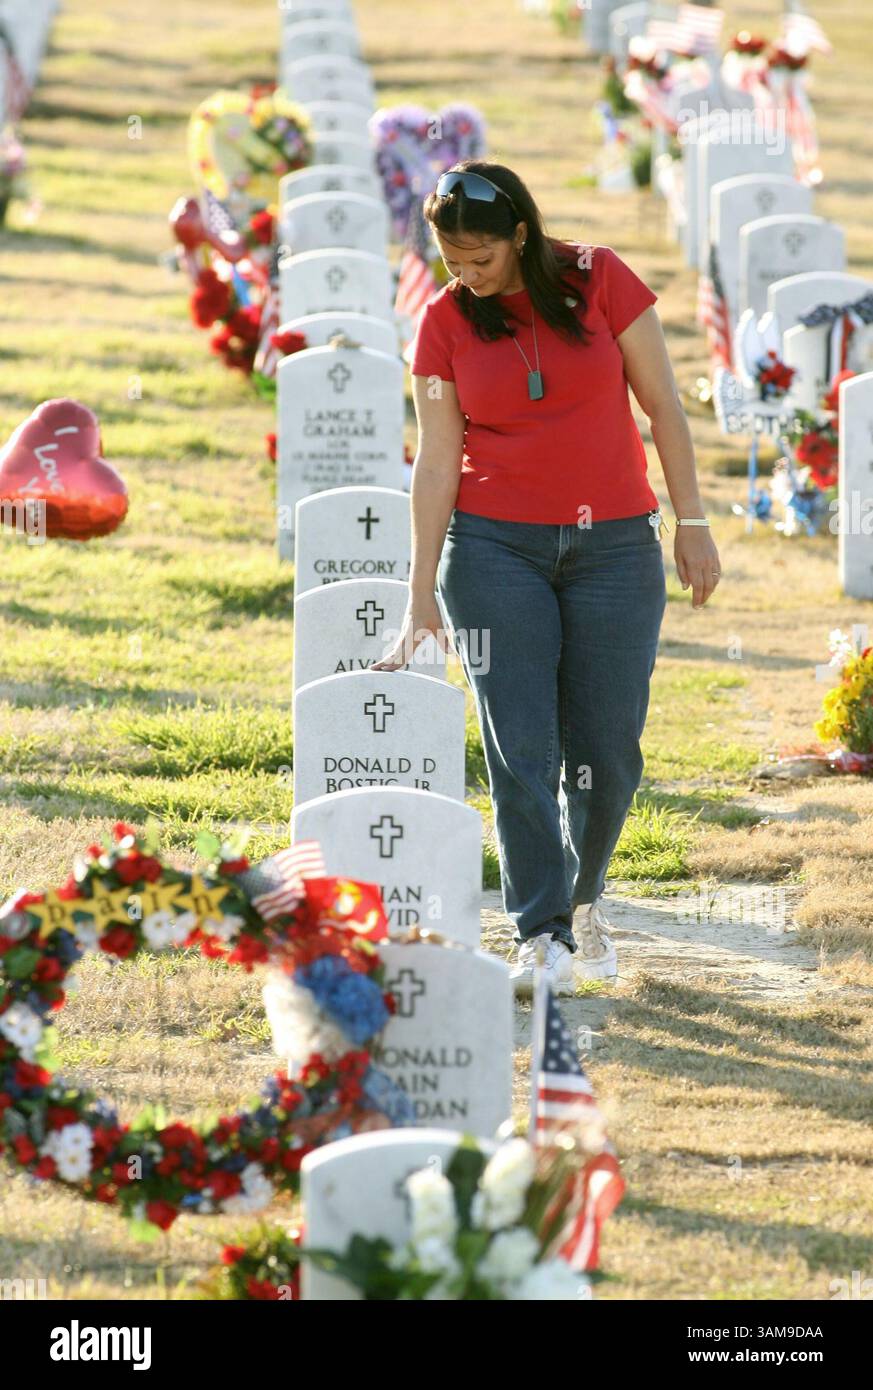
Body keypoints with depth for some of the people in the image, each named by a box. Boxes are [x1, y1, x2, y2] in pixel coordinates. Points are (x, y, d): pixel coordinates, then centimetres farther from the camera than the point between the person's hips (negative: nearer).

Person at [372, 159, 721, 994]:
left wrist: (692, 522, -1)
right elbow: (436, 461, 0)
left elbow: (662, 405, 2)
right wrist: (422, 596, -3)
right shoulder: (445, 321, 0)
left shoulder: (600, 281, -3)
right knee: (520, 750, -7)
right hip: (495, 546, 0)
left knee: (607, 753, 1)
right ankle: (543, 936, -3)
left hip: (613, 547, 0)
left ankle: (583, 898, 27)